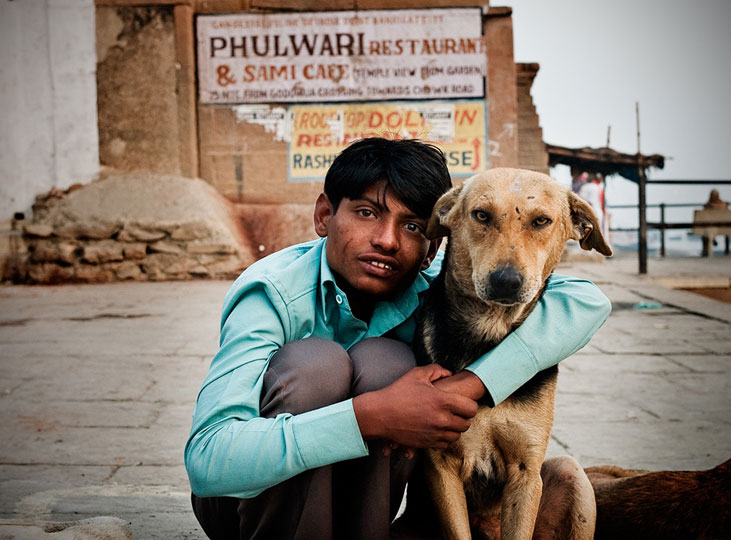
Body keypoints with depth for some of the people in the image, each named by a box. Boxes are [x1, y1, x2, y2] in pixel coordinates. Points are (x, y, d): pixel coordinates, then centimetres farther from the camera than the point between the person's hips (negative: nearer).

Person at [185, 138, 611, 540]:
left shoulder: (433, 282, -17)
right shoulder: (273, 293, -27)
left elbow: (587, 301, -25)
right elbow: (207, 461, -38)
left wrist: (468, 384, -37)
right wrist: (370, 417, -45)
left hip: (356, 497, 3)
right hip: (246, 498, -2)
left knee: (384, 361, -26)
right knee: (314, 360, -31)